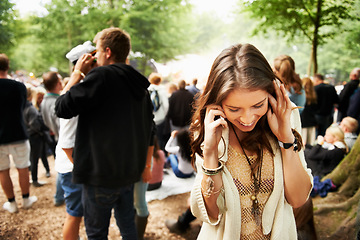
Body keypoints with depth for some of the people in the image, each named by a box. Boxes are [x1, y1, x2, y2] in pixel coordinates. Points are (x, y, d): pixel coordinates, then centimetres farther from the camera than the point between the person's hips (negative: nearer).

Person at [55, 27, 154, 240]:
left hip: (102, 174, -7)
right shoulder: (140, 85, 9)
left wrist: (77, 74, -2)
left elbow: (62, 108, -14)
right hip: (130, 172, 8)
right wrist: (143, 166, 21)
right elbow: (150, 133, 13)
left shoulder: (101, 75, -16)